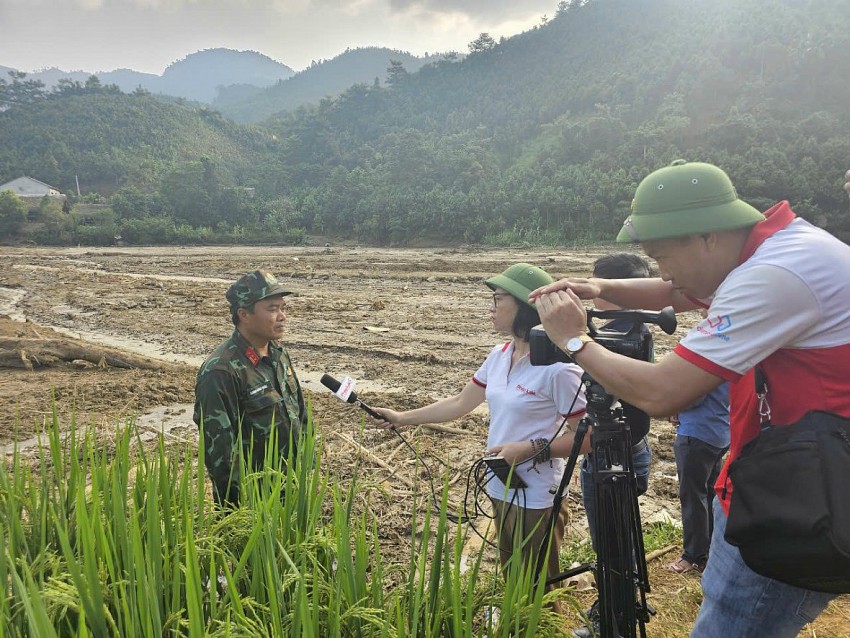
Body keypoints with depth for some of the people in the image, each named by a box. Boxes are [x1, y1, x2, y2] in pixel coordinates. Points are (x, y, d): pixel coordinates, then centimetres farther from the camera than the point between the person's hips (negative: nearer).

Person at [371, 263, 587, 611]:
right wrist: (402, 418, 8)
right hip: (501, 489, 8)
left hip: (535, 498, -7)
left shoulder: (557, 366, -22)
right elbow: (459, 404, 10)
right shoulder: (499, 356, 1)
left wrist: (529, 448, -22)